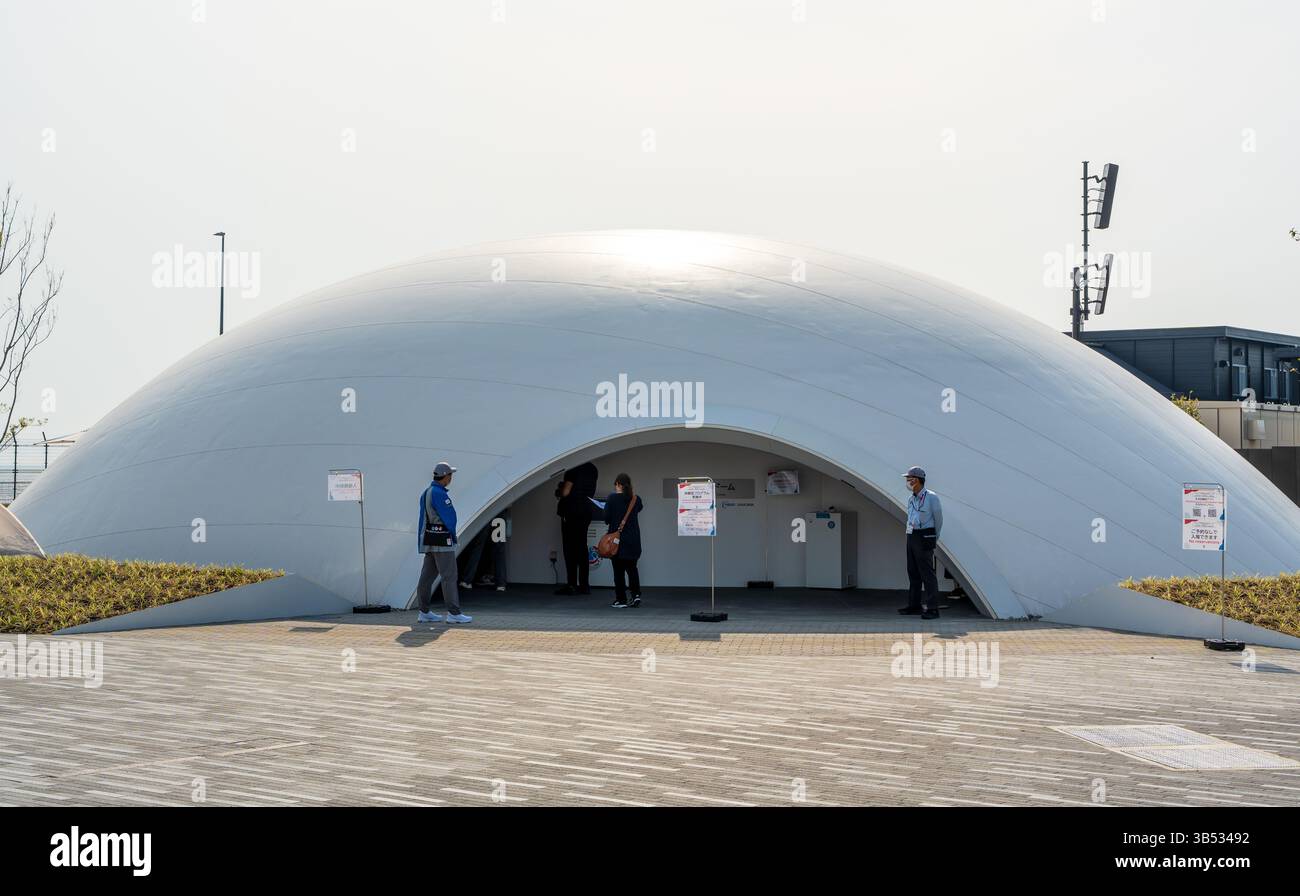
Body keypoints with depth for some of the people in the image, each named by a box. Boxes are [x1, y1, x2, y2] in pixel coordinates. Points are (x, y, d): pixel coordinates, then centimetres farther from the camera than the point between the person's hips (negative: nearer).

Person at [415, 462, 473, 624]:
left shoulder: (426, 493, 14)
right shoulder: (439, 493, -17)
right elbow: (449, 517, -16)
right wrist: (453, 535, 2)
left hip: (430, 537, 10)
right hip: (442, 539, -10)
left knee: (428, 575, 10)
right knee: (449, 576, -8)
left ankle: (424, 613, 12)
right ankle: (454, 614, -10)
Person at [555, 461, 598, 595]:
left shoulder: (573, 469, -15)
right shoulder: (592, 468, 10)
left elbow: (565, 492, -17)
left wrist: (558, 491, 6)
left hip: (571, 511, -8)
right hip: (586, 511, 8)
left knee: (570, 549, -4)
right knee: (581, 548, 11)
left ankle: (572, 584, -6)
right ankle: (584, 585, 10)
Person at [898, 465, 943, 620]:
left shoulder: (931, 497, -8)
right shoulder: (911, 499, 13)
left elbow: (938, 521, 1)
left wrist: (933, 539, 10)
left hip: (925, 539, -8)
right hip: (911, 537, 8)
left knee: (927, 574, -9)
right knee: (913, 573, 11)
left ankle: (932, 608, -9)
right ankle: (914, 605, 18)